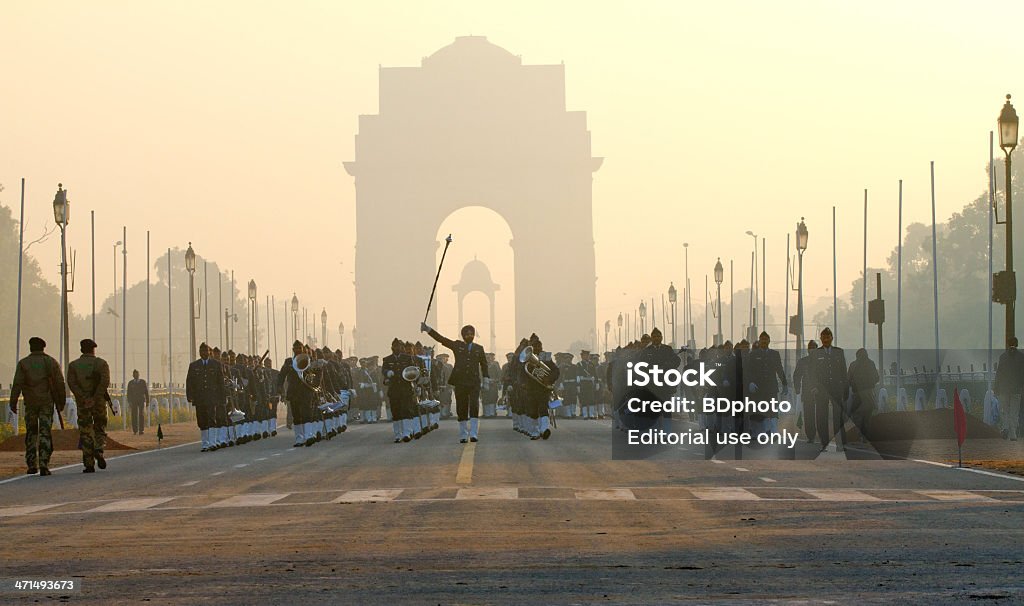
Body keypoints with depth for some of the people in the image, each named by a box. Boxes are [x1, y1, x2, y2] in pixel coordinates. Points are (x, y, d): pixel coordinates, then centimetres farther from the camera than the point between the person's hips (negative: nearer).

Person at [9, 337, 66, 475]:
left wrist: (13, 403, -6)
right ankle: (44, 465, -14)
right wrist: (61, 402, 11)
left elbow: (17, 384, -8)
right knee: (45, 434, -2)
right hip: (47, 402, 0)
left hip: (30, 403, 0)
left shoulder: (23, 363, -1)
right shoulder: (52, 362, 2)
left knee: (31, 433, 13)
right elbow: (60, 384, 1)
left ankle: (32, 465, 10)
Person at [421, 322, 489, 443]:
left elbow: (484, 364, 19)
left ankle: (473, 434, -15)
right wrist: (428, 329, -4)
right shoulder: (457, 346, 10)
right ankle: (463, 436, 8)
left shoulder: (479, 349, 15)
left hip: (474, 383, 0)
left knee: (474, 407, -13)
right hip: (460, 383, 0)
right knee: (461, 409, 1)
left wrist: (486, 377, 5)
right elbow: (441, 339, 5)